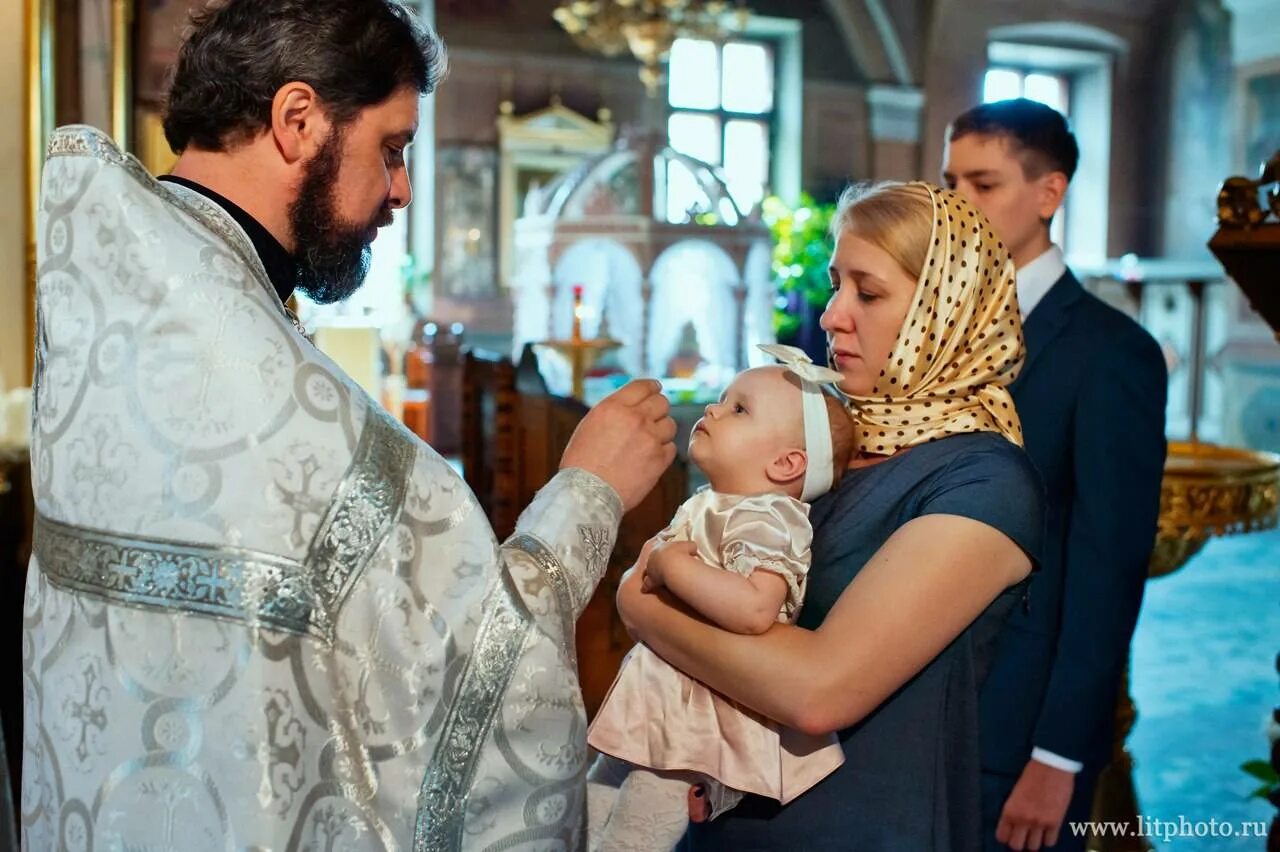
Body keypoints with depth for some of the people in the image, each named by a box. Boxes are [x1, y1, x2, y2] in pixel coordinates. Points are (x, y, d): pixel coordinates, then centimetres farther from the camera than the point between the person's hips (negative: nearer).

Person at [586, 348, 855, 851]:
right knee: (591, 810, 19)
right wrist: (648, 571, 4)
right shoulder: (706, 506, 9)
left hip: (701, 720, -9)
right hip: (658, 700, 9)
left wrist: (674, 567, -27)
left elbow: (754, 609, -38)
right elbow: (656, 566, 27)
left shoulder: (765, 519, -21)